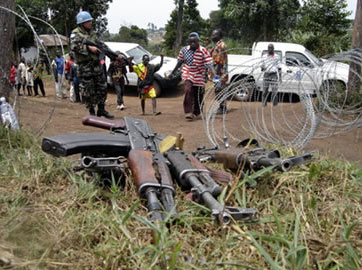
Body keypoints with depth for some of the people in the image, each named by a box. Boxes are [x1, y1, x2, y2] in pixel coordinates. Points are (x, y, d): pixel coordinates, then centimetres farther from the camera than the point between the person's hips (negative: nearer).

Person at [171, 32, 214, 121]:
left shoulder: (203, 51, -14)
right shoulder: (184, 50, -3)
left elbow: (209, 64, -20)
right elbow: (179, 62, 12)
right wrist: (173, 72, 18)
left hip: (199, 77, -1)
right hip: (187, 75, 1)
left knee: (198, 96, 8)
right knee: (188, 91, -23)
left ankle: (196, 113, 31)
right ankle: (188, 112, -16)